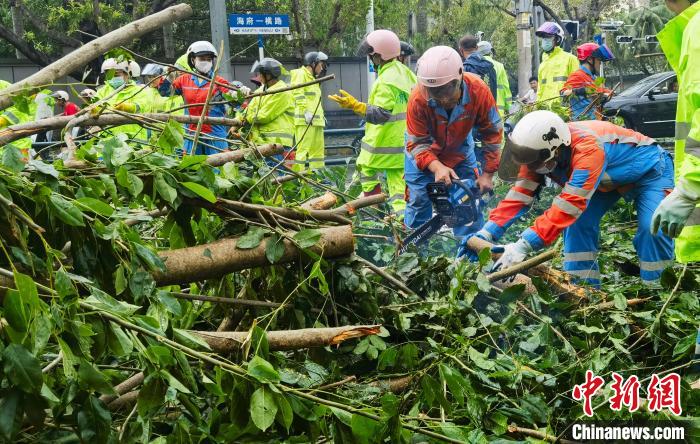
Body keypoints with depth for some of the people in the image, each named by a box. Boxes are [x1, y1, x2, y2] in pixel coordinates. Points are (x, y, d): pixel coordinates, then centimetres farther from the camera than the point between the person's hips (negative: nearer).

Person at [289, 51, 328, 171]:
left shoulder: (313, 78, 28)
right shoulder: (300, 74, -2)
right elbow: (298, 94, -15)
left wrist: (321, 115, 18)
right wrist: (306, 111, -22)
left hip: (316, 120, 10)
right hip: (305, 120, -10)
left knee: (318, 149, 11)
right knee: (303, 148, -14)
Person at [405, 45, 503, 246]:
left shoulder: (478, 90, -30)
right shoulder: (418, 99, -35)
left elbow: (492, 132, -17)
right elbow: (417, 144, -27)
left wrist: (488, 173, -18)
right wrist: (437, 167, -45)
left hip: (460, 150, 2)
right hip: (424, 156, -2)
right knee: (419, 203, -3)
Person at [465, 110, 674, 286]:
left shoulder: (587, 149, -44)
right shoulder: (539, 151, -21)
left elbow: (568, 206, -49)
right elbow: (520, 195, -21)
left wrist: (522, 245, -55)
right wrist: (485, 234, -31)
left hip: (649, 168, -6)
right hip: (610, 177, 7)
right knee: (579, 222, -10)